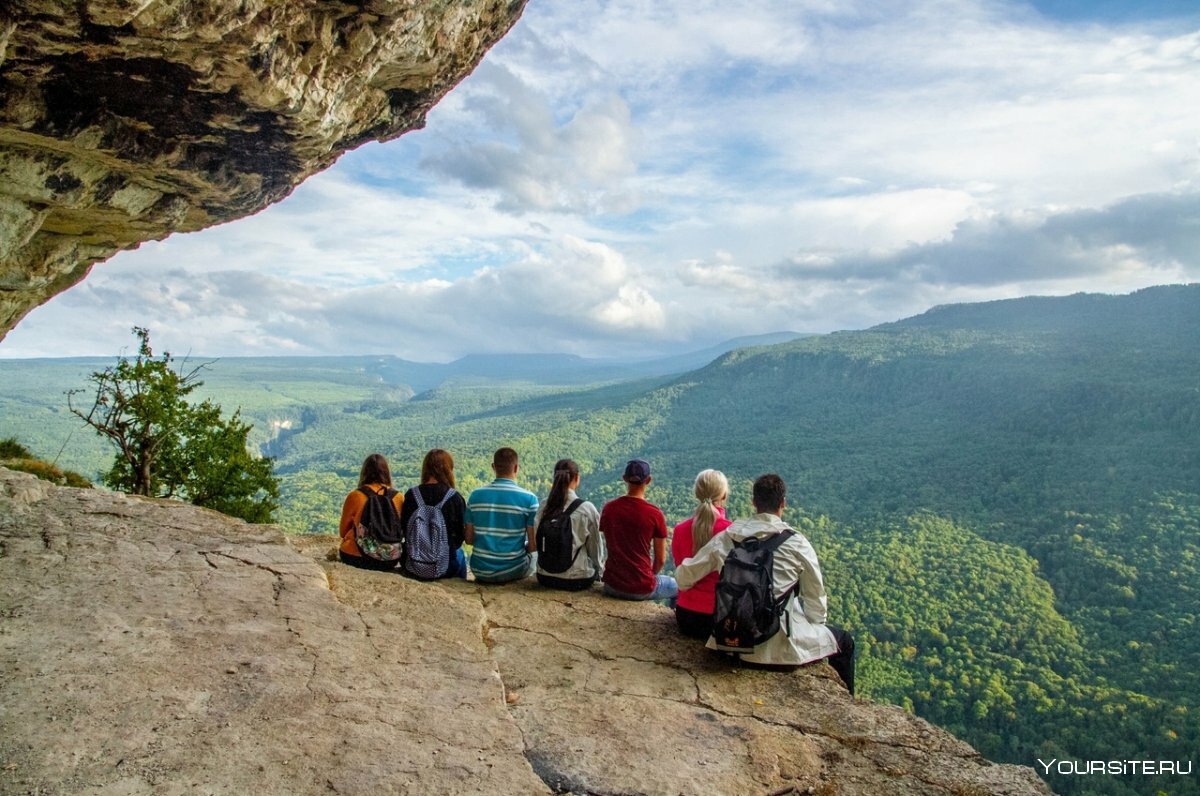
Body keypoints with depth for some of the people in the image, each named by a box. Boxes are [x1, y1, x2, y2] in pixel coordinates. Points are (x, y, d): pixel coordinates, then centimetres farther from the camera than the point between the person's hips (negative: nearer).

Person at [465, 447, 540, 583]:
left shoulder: (475, 496, -2)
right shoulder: (529, 499, -11)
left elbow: (469, 539, 3)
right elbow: (534, 545, -11)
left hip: (480, 571, 3)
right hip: (513, 571, -2)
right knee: (533, 555, 30)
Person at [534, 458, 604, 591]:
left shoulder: (543, 506, -5)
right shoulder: (587, 509, -16)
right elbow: (595, 547, -5)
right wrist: (600, 568, 14)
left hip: (544, 577, 4)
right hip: (577, 581, -4)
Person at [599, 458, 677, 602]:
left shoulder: (608, 508, -4)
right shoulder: (655, 514, -14)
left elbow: (609, 547, 8)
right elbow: (661, 560, -6)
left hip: (612, 586, 4)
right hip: (642, 589, -4)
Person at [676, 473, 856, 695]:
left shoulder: (727, 537, -2)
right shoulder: (796, 543, -11)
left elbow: (683, 577, 5)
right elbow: (815, 599, -1)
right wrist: (816, 625, 18)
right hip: (779, 647, -5)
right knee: (844, 641, 21)